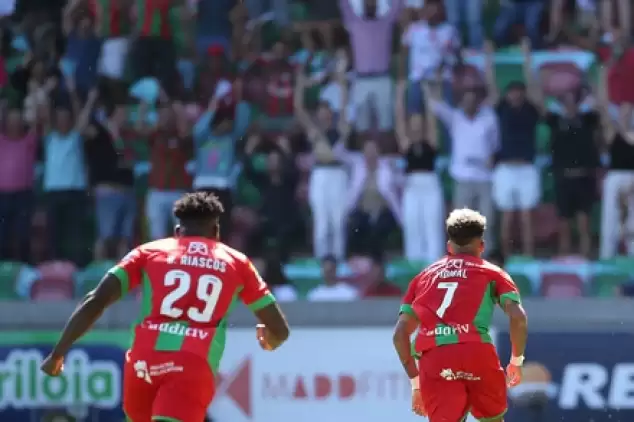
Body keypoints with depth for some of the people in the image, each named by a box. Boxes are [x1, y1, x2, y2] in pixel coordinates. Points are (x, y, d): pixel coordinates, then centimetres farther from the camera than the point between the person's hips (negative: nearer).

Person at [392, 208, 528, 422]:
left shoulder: (423, 276, 27)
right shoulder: (491, 272, 19)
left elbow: (400, 333, 19)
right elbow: (518, 317, 2)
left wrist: (416, 382, 24)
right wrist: (517, 361, 15)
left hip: (432, 358, 1)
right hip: (476, 352, -1)